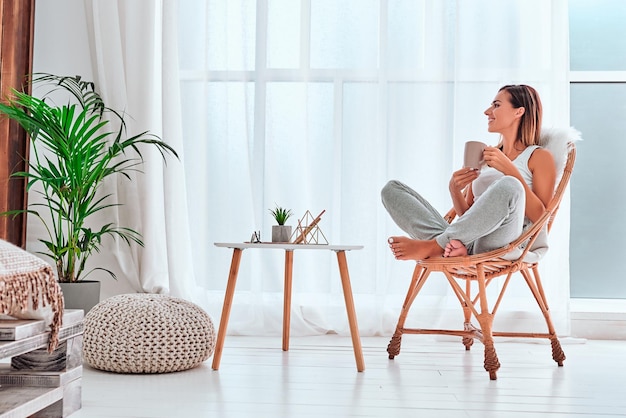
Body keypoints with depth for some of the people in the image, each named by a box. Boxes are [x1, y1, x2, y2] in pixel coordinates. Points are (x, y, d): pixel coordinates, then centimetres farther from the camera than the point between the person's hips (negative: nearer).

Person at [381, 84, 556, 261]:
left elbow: (540, 218, -4)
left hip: (501, 249, -6)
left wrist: (510, 170, -10)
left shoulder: (539, 157, 9)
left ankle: (433, 246, -23)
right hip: (469, 246, 6)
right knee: (392, 189, -1)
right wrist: (454, 190, 2)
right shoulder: (484, 157, 26)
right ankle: (452, 243, -25)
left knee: (509, 187, -37)